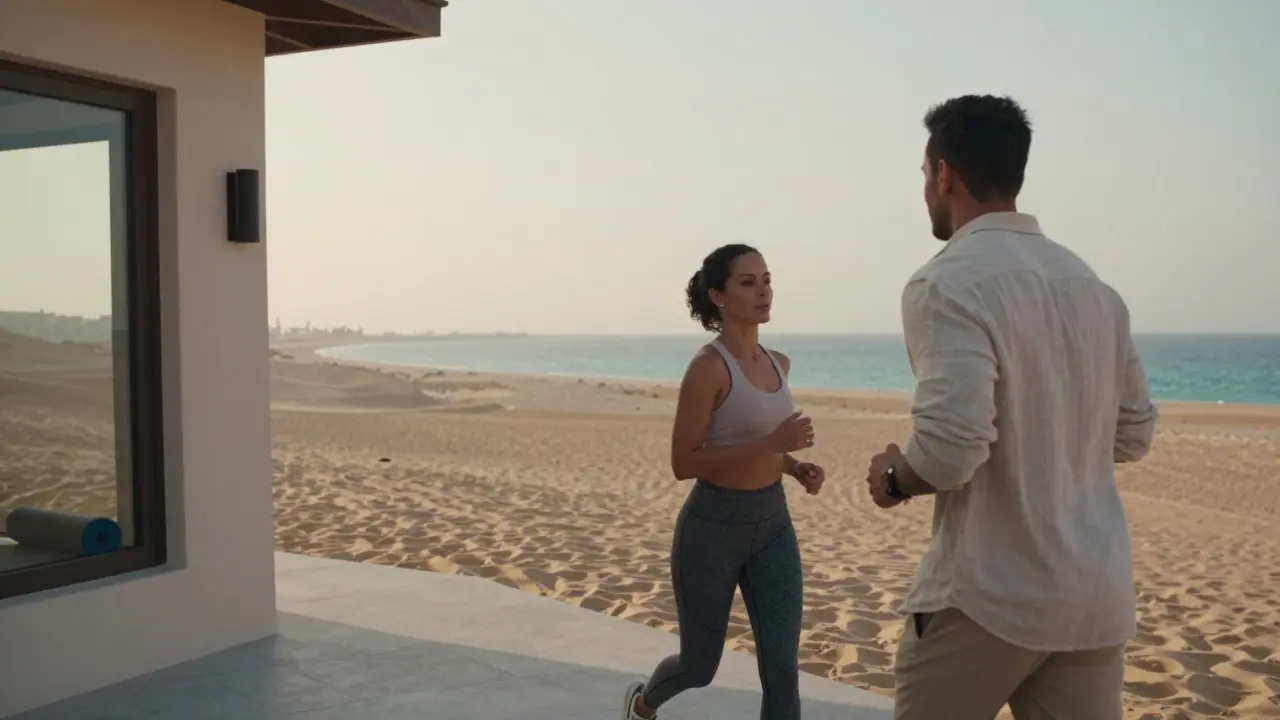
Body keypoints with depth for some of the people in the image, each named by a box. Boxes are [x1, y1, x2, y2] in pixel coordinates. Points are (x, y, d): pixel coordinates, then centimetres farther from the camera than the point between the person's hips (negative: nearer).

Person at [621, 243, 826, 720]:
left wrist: (796, 467, 0)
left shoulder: (778, 363, 5)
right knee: (700, 667, 13)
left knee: (783, 670, -3)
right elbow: (683, 463, -20)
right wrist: (771, 442, -26)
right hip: (712, 528, -6)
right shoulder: (708, 366, -18)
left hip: (772, 524, 6)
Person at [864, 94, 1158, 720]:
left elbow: (951, 448, -23)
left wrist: (894, 480, -4)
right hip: (1097, 596, 6)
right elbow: (1135, 433, 14)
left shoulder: (949, 283, -14)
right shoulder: (1090, 284, 9)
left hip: (991, 594, -6)